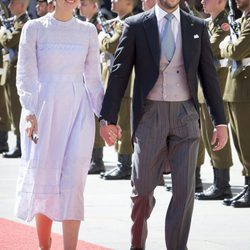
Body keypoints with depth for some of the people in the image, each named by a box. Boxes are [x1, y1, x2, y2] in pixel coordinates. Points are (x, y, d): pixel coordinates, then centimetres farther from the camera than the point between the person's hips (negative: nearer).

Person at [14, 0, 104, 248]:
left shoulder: (88, 31, 8)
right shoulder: (34, 28, 1)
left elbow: (93, 78, 12)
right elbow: (25, 75, -2)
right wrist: (29, 113, -14)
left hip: (78, 111, 1)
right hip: (44, 109, -1)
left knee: (73, 181, -8)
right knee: (42, 178, 2)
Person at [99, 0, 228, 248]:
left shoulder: (197, 27, 7)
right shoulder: (135, 26, 0)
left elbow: (209, 75, 8)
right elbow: (119, 73, 0)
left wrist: (220, 122, 4)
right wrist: (107, 118, -6)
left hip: (185, 116, 1)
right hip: (150, 115, -1)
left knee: (184, 189, -4)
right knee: (143, 188, 6)